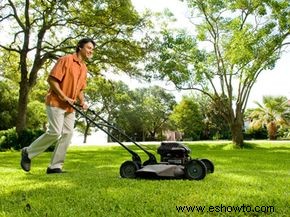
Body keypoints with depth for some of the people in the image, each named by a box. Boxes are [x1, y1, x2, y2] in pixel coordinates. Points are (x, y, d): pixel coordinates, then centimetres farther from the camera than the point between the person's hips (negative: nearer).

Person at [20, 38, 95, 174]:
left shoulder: (84, 68, 15)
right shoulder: (66, 60, -8)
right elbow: (52, 79, -14)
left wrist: (82, 102, 4)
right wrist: (64, 97, -18)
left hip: (70, 106, 8)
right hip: (56, 102, -8)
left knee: (68, 133, 0)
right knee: (55, 132, -12)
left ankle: (55, 166, 6)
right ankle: (28, 152, 9)